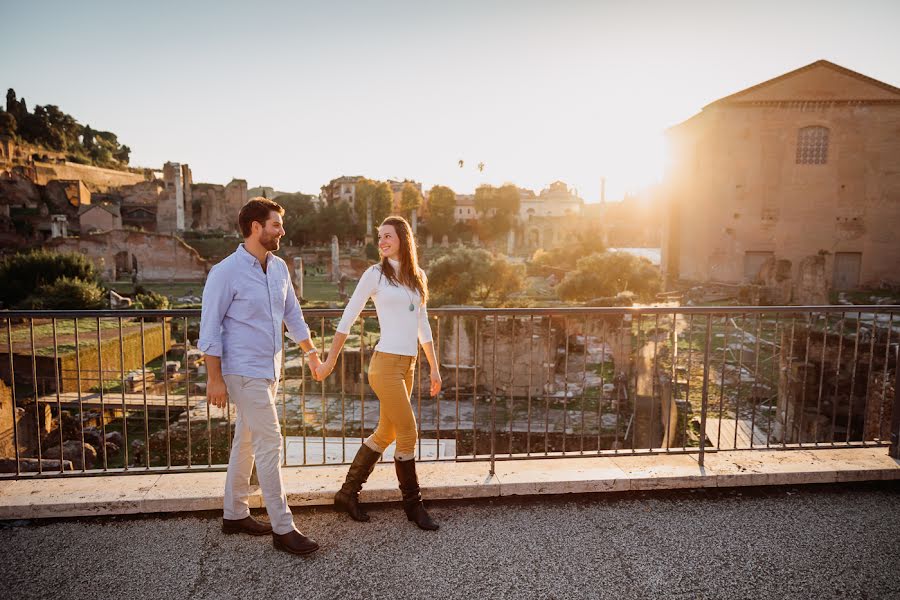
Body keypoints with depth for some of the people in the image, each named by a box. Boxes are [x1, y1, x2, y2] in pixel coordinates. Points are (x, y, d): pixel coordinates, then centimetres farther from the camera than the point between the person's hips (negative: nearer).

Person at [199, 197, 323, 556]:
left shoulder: (279, 268, 7)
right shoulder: (226, 272, -13)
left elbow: (293, 314, 17)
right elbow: (210, 328, -12)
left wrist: (311, 353, 19)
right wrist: (214, 378, -14)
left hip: (270, 370, 8)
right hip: (244, 372, -8)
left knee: (246, 442, 16)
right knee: (269, 443, -7)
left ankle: (235, 514, 31)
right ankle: (282, 529, 2)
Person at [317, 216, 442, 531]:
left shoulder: (417, 277, 12)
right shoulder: (375, 274, -4)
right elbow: (347, 318, 0)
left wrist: (434, 368, 14)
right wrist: (330, 361, 1)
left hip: (407, 366, 7)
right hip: (386, 364, -6)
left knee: (385, 434, 13)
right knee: (408, 434, -2)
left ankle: (348, 494, 28)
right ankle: (413, 504, 16)